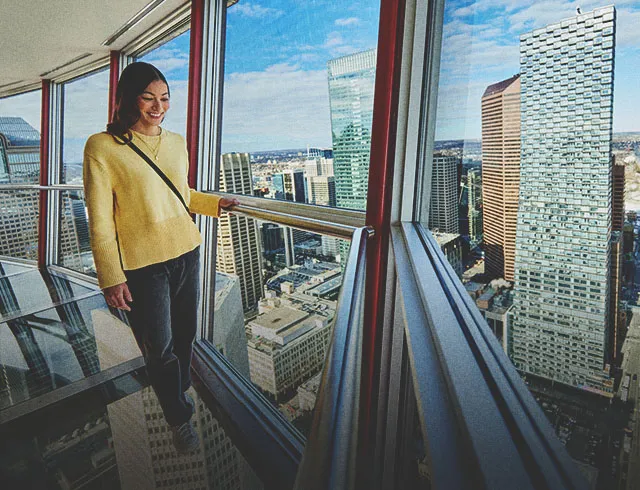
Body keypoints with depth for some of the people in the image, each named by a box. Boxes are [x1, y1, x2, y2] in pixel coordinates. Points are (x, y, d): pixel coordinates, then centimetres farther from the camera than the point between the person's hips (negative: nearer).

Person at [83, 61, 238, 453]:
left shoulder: (177, 142, 6)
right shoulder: (103, 147, -10)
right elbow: (100, 221, -10)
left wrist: (217, 204, 9)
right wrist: (111, 278, -11)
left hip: (187, 255, 5)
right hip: (143, 266, -5)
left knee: (185, 334, 19)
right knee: (159, 348, 7)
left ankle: (180, 390, 48)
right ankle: (180, 418, 32)